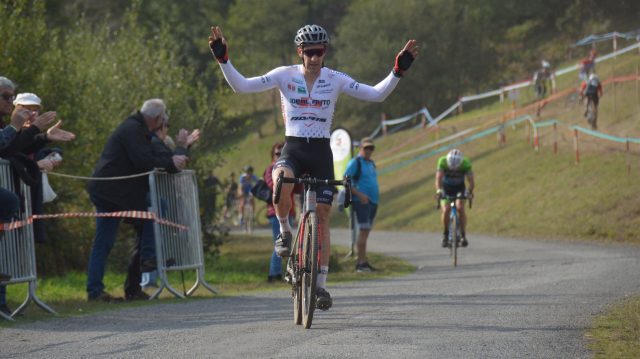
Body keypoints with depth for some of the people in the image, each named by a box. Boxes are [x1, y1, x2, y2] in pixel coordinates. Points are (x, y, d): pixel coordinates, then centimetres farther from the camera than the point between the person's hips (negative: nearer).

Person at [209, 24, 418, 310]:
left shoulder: (336, 80, 1)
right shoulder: (284, 75, -1)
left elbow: (377, 94, -4)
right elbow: (241, 85, -6)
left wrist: (399, 70, -16)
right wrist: (223, 59, -18)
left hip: (321, 152, 1)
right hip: (292, 149, -1)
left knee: (322, 216, -2)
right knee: (281, 183, -36)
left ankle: (321, 284, 6)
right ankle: (284, 231, -7)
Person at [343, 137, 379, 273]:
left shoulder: (371, 163, 20)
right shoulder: (355, 162, -5)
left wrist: (376, 197, 16)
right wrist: (359, 194, -20)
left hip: (373, 201, 8)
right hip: (362, 201, -8)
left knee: (366, 232, 8)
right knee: (364, 231, -13)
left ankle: (361, 262, 11)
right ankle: (362, 263, -15)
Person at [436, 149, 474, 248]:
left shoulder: (466, 164, -28)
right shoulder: (442, 162, -29)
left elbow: (471, 181, -32)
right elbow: (438, 178, -36)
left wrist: (469, 192, -51)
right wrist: (438, 191, -54)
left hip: (459, 188, 0)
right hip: (446, 188, 0)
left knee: (460, 207, -24)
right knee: (446, 210, -20)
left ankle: (463, 235, -13)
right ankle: (445, 234, 1)